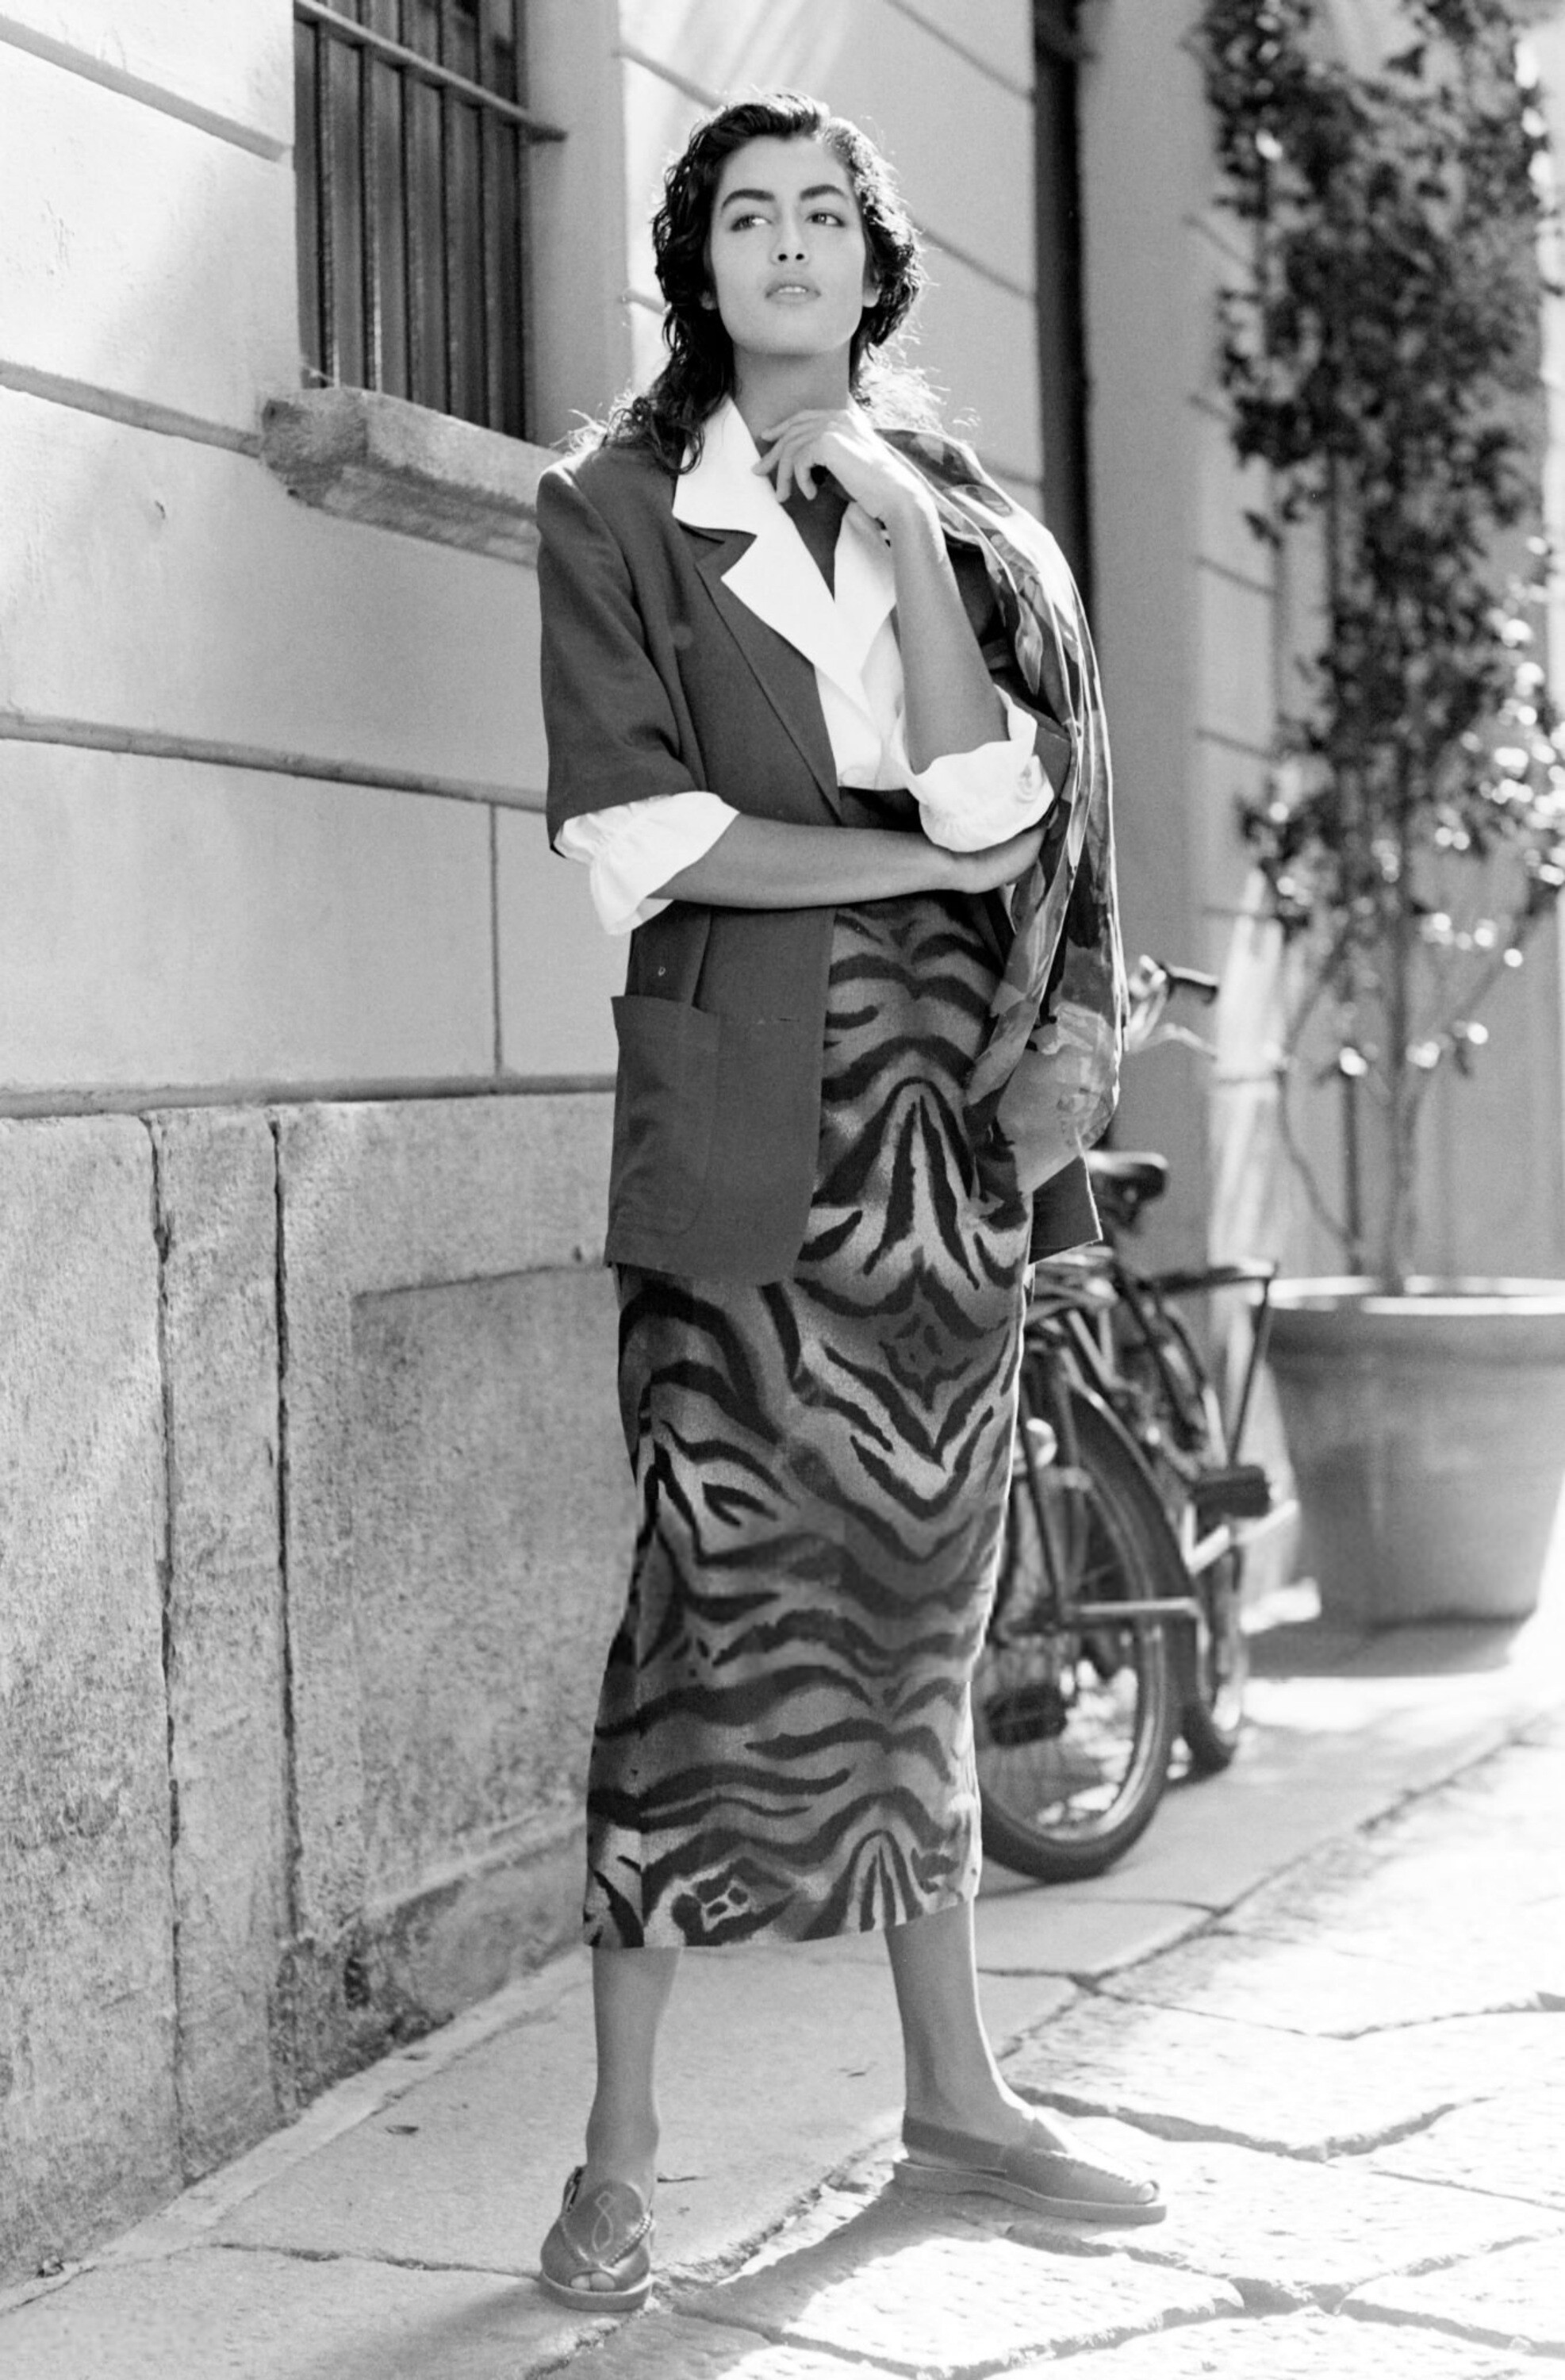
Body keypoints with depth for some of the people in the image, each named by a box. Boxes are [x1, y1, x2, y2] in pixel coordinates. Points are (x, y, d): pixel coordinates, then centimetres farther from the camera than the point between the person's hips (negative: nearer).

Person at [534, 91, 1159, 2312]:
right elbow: (635, 836, -7)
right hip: (744, 1106, -3)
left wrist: (907, 527, -9)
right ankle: (620, 2157, 2)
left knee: (920, 1597, 9)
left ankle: (956, 2095, 21)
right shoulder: (618, 511, 5)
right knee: (725, 1594, -8)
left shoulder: (963, 518, 13)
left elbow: (993, 801, -2)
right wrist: (916, 860, -6)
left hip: (947, 1105, 4)